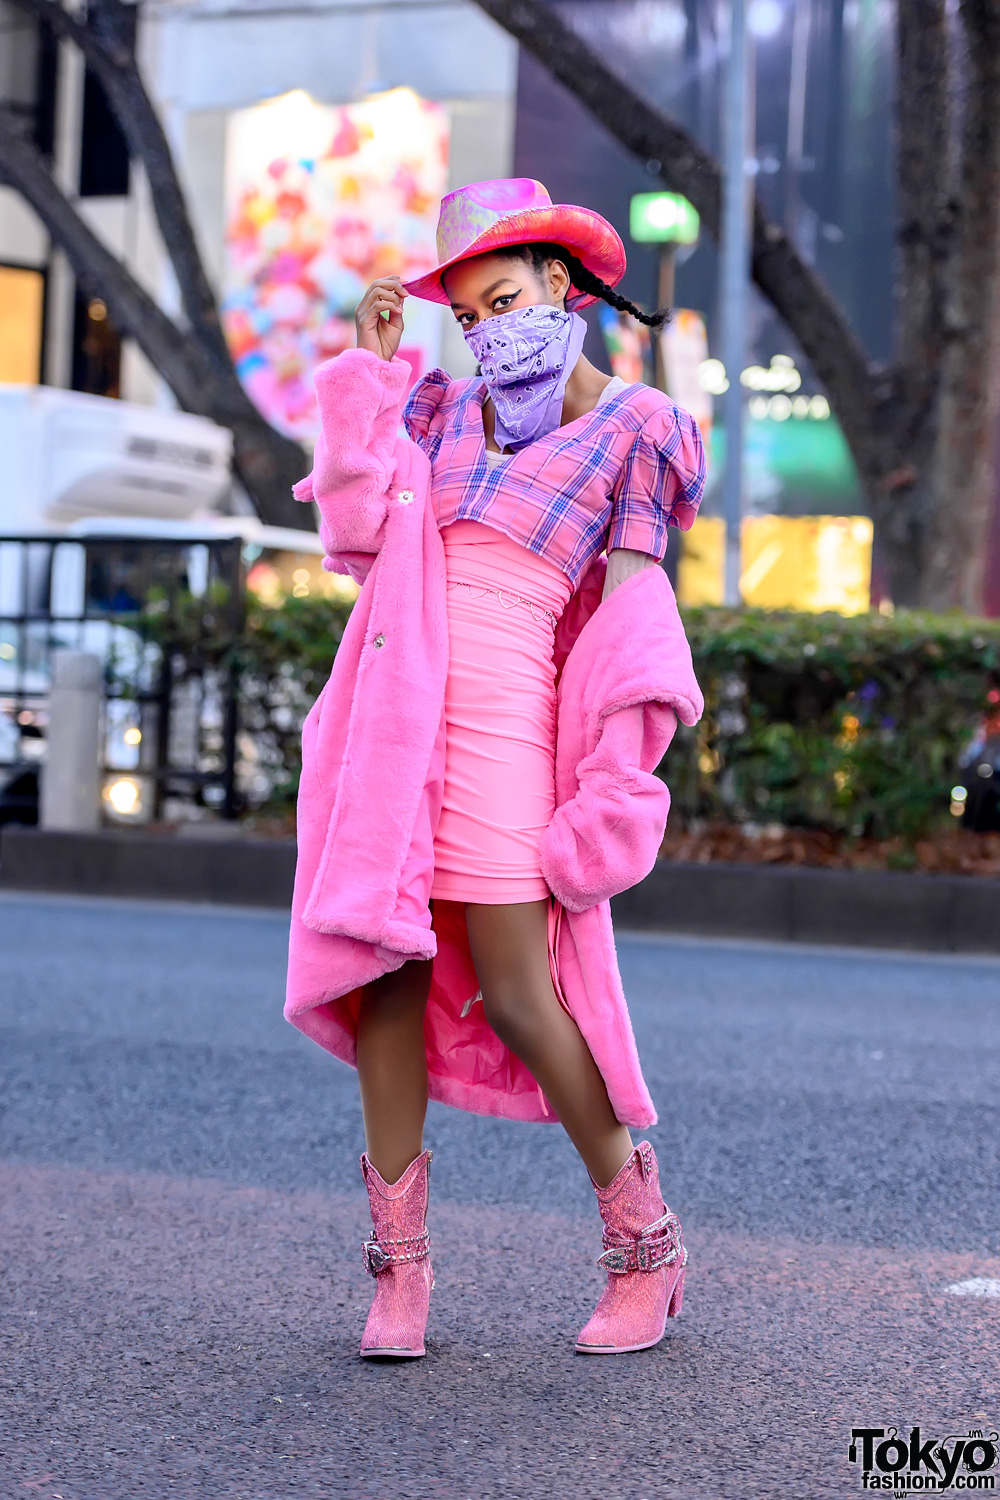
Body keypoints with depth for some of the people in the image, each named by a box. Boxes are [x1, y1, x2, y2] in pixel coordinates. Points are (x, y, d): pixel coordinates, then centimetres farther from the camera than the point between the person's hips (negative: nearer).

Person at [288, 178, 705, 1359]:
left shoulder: (634, 428, 4)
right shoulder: (443, 407, 17)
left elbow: (625, 608, 0)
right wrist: (370, 362, 11)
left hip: (498, 711, -5)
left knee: (517, 997, -7)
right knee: (386, 969, 0)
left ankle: (646, 1247, 9)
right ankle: (399, 1264, 8)